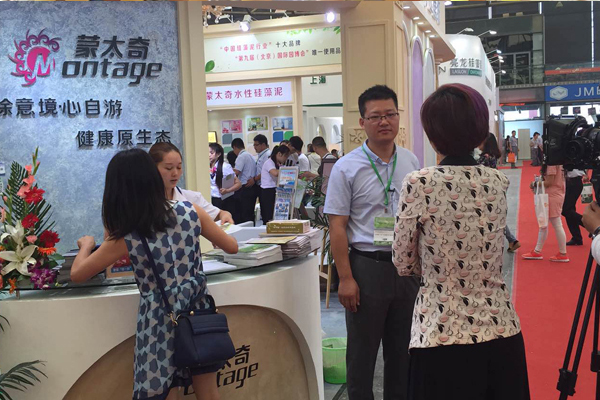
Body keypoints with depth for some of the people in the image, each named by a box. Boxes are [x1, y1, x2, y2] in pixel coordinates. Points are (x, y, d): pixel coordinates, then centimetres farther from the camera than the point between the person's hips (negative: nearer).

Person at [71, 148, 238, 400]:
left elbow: (77, 275, 0)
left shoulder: (126, 239, -12)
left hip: (162, 324, -3)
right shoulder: (190, 212, -7)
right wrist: (210, 230, 26)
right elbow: (232, 247, 5)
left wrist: (86, 244, 20)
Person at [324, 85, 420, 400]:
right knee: (362, 352, 8)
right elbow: (337, 226, -8)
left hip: (407, 265, 4)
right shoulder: (347, 168, -7)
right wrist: (345, 278, -12)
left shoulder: (411, 162, 5)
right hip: (367, 267, -4)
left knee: (402, 349, 16)